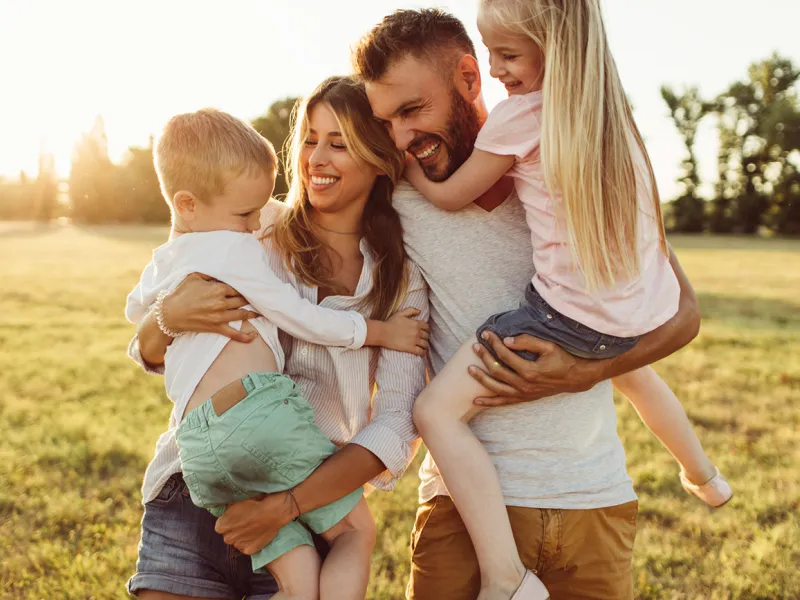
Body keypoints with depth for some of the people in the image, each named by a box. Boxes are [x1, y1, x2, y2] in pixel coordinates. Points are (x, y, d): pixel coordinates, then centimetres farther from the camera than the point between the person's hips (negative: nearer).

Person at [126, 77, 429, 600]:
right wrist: (170, 316, -20)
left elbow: (396, 427, -11)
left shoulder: (402, 281, -2)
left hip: (310, 509, 0)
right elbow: (150, 355, 3)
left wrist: (288, 505, -23)